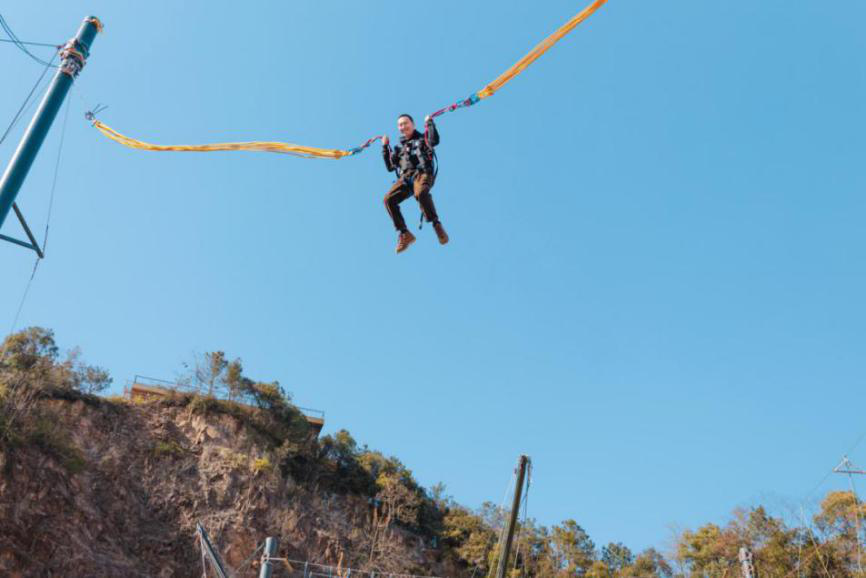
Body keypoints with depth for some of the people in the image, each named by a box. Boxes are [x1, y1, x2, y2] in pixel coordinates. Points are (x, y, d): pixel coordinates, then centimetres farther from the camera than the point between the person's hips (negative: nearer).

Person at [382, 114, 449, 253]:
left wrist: (429, 123, 2)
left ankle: (437, 225, -31)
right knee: (389, 199, -22)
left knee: (421, 193, -40)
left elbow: (434, 140, -4)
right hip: (405, 178, 4)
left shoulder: (422, 139, 20)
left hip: (422, 173, -4)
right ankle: (404, 233, -19)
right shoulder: (399, 147, 32)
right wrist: (385, 148, 24)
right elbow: (390, 167, 28)